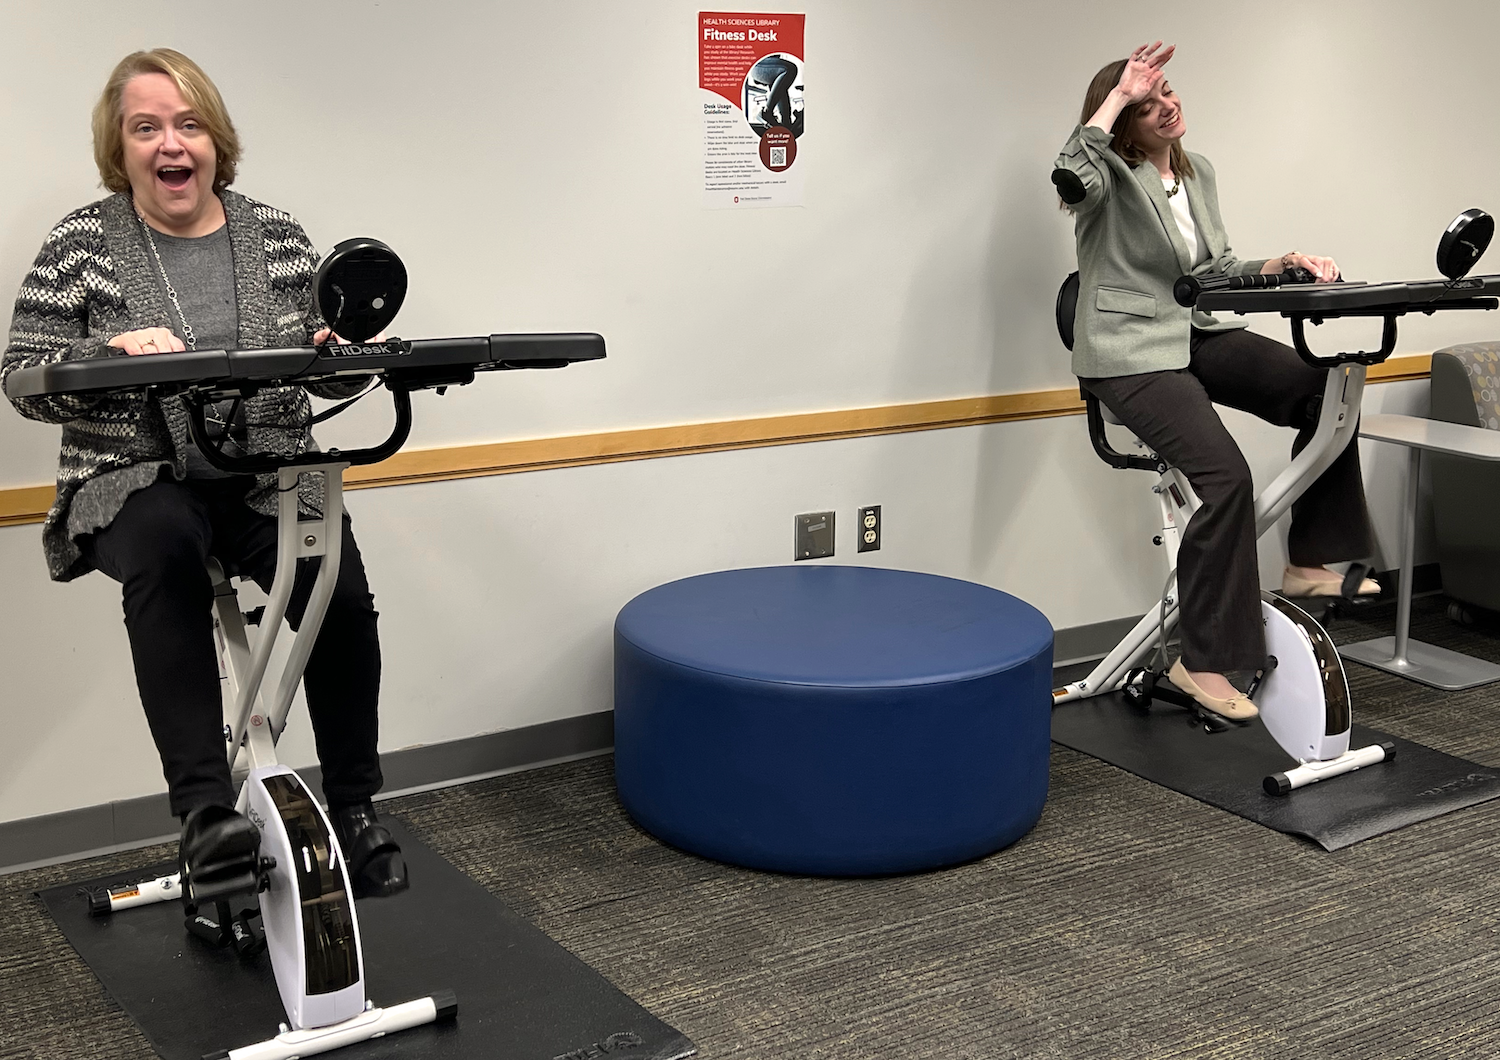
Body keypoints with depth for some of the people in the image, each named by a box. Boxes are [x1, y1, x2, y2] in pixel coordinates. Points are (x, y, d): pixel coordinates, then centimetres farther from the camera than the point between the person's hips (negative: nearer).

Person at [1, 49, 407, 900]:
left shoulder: (279, 238, 8)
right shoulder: (81, 247, 1)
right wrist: (113, 352, -24)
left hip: (270, 477, 2)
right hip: (137, 484, -2)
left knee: (342, 592, -25)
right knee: (164, 549, -37)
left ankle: (354, 806, -5)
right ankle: (207, 813, -37)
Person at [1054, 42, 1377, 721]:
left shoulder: (1196, 173, 15)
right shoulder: (1111, 177, -7)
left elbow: (1216, 271, 18)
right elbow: (1071, 176, -33)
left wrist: (1279, 266, 1)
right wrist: (1118, 96, -24)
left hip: (1196, 337, 8)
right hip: (1130, 353, -8)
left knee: (1325, 392, -10)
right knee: (1225, 475, -25)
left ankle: (1308, 563, 3)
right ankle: (1203, 661, -17)